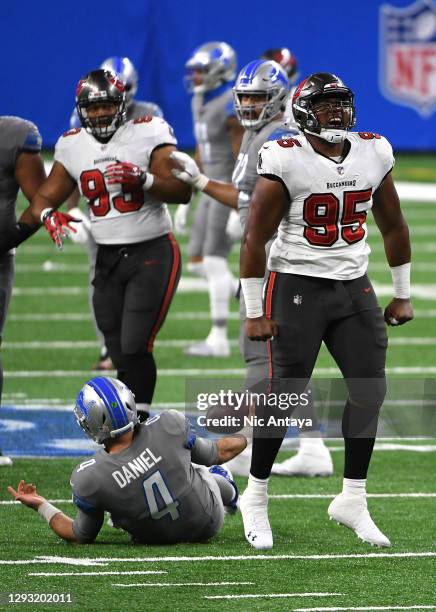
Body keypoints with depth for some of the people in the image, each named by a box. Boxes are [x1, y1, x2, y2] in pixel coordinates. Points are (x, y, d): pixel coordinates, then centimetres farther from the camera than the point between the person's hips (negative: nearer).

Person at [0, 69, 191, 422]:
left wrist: (141, 178, -27)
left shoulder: (149, 134, -8)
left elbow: (182, 192, -12)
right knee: (120, 356, 4)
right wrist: (47, 215, -12)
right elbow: (45, 197, 10)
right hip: (107, 260, 5)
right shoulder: (72, 146, 7)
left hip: (152, 254, -5)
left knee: (135, 348, -15)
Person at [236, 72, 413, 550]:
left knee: (370, 390, 0)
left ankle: (352, 499, 11)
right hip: (297, 286, -5)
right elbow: (255, 239, -9)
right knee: (285, 393, -6)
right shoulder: (286, 161, -13)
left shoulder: (373, 154, 3)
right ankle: (255, 496, 9)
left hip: (354, 287, 5)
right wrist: (255, 312, -10)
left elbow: (393, 227, 15)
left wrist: (402, 295, 15)